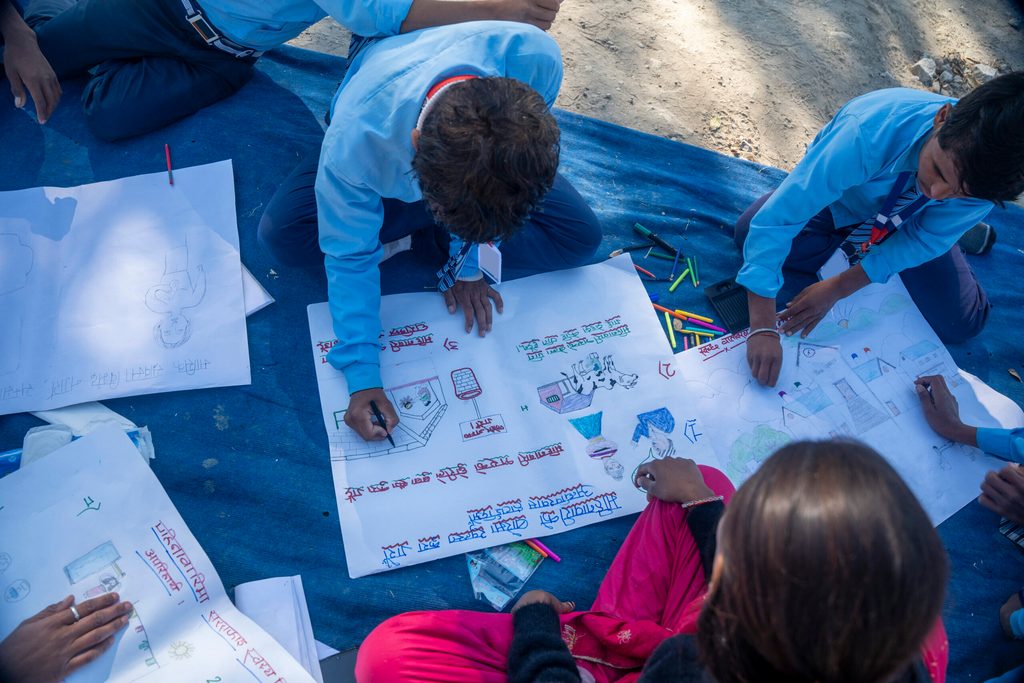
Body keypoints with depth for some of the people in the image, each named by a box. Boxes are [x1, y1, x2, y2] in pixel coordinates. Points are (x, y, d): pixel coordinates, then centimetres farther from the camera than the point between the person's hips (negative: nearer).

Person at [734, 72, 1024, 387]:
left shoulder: (988, 172, -34)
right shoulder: (868, 132, -46)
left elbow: (922, 242, -19)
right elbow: (775, 219, -45)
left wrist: (838, 289, -28)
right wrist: (763, 327, -47)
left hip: (908, 223, 2)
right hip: (837, 200, -1)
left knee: (959, 324, -11)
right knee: (749, 234, -29)